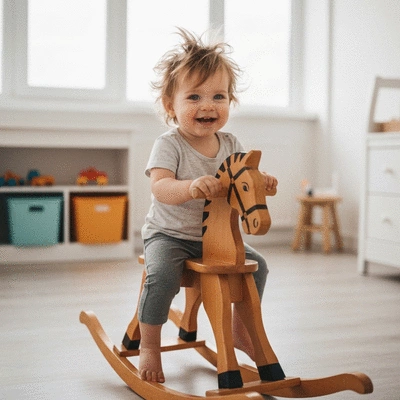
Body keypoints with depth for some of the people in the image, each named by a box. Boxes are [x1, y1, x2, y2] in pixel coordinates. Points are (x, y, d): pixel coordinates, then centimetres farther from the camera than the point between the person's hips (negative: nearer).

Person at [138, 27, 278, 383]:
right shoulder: (169, 144, -17)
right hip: (168, 234, -5)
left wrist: (261, 182, -19)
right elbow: (160, 188, -31)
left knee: (257, 264, 1)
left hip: (215, 235, 6)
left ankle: (240, 330, 22)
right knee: (163, 274, -30)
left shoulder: (230, 144, 0)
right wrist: (191, 186, -51)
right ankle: (149, 346, -9)